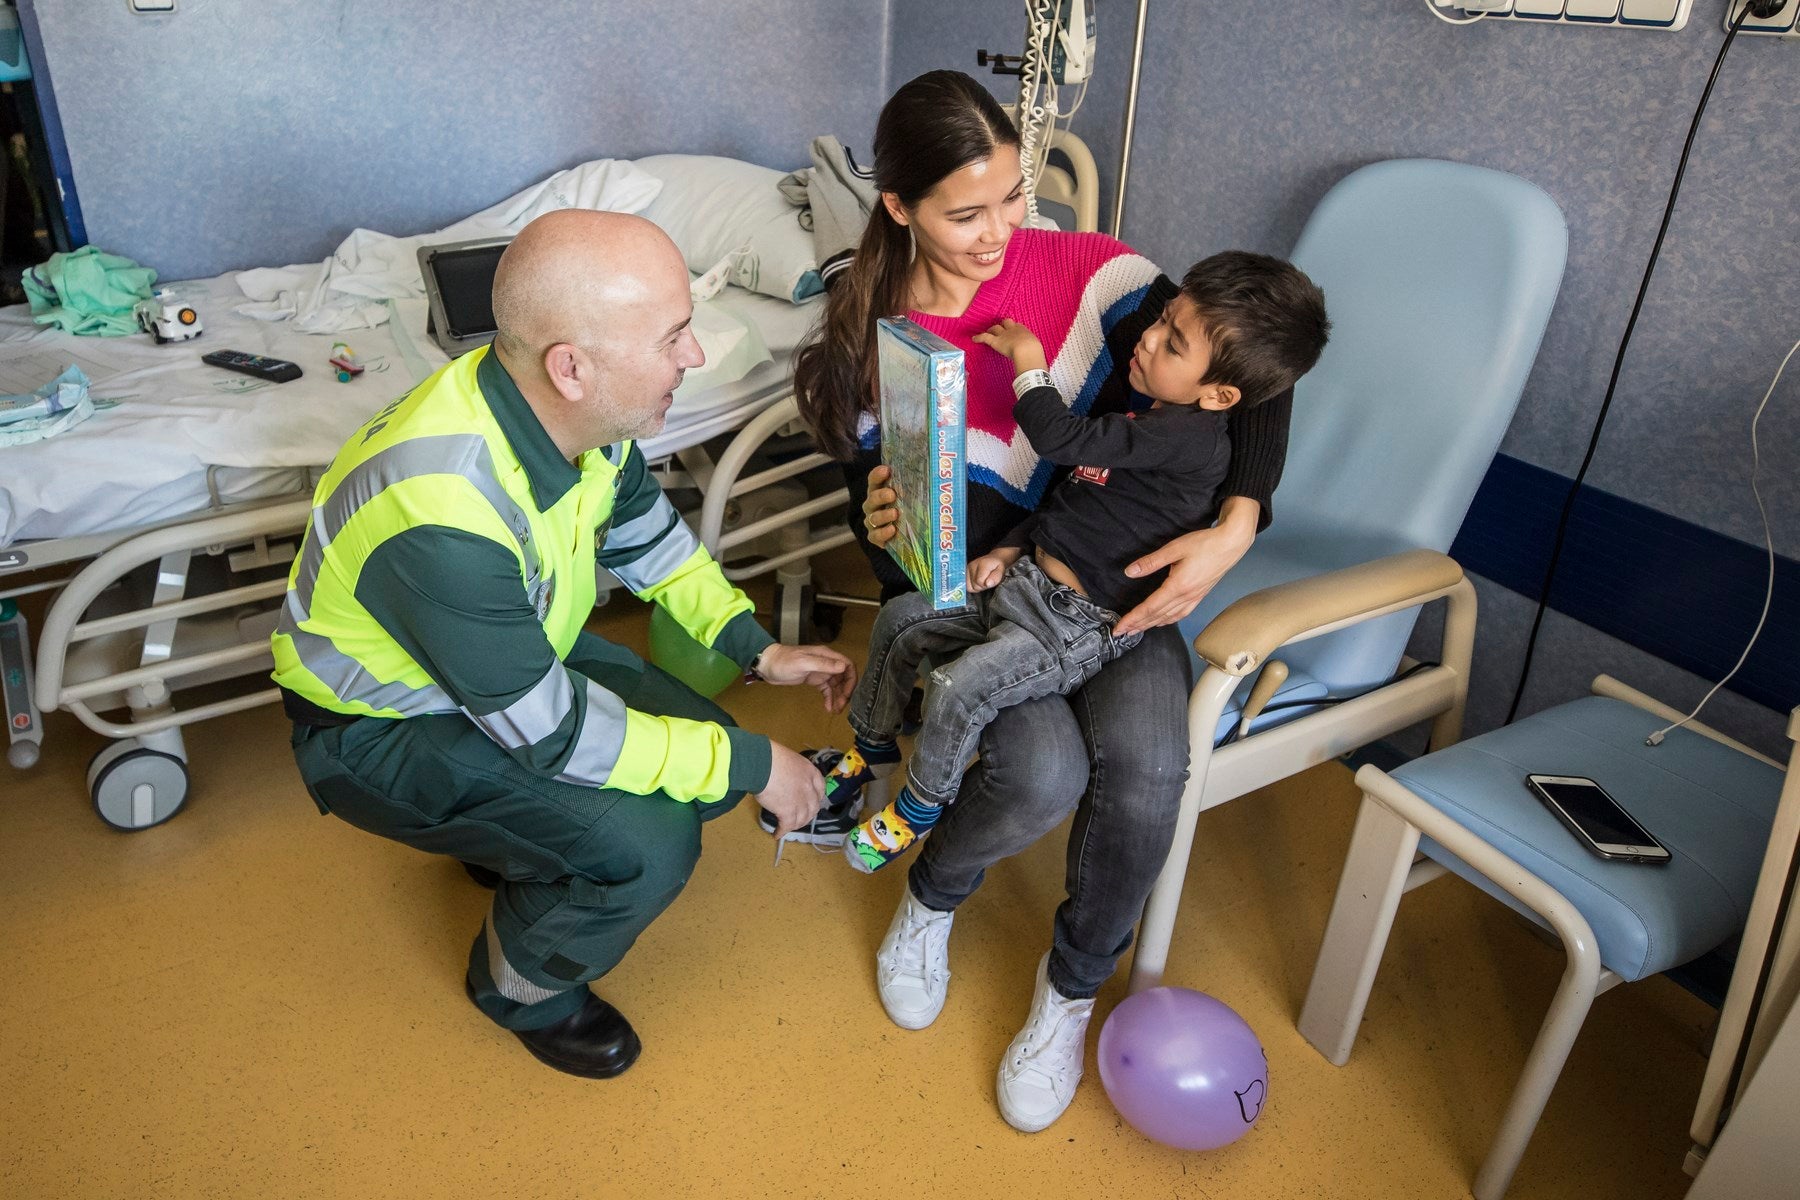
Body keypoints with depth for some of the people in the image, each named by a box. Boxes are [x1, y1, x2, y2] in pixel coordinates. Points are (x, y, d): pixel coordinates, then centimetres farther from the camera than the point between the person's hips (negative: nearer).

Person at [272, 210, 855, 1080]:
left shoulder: (580, 408, -17)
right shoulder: (443, 516, -40)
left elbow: (646, 536, 5)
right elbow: (553, 735, -29)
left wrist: (757, 648, -2)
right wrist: (751, 763, -22)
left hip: (520, 655, 7)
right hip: (382, 726, -7)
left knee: (702, 749, 0)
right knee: (644, 843, -23)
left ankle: (508, 843, 23)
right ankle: (520, 984, 9)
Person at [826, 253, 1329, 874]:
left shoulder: (1192, 438, -22)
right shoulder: (1148, 410, 9)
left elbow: (1059, 438, -27)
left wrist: (1027, 358, -12)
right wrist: (1008, 550, 6)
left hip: (1079, 625, -10)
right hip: (1023, 582, 10)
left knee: (959, 687, -24)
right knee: (899, 620, 7)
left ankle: (920, 808, 4)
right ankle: (871, 750, 28)